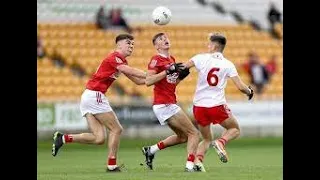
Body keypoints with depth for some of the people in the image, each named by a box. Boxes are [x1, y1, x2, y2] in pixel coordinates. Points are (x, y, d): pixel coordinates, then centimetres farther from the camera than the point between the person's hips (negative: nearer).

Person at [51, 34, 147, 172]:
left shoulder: (122, 62, 20)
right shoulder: (115, 57, -10)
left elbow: (138, 80, 19)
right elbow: (131, 71, -24)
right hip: (94, 95, -10)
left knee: (99, 138, 3)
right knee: (116, 129, -3)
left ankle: (63, 138, 2)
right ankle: (112, 165, 0)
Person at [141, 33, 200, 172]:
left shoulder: (171, 60, 15)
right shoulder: (156, 60, -10)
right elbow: (148, 81, -21)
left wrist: (181, 75, 6)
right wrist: (167, 71, -24)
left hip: (170, 104, 9)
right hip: (165, 105, -9)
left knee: (182, 136, 20)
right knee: (193, 133, -9)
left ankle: (151, 150, 24)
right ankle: (190, 166, -14)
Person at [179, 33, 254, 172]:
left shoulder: (201, 58, -2)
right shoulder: (228, 65, -1)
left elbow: (182, 67, -9)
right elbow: (240, 87, -4)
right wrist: (249, 92, 15)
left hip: (199, 106, 2)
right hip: (217, 106, -2)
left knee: (206, 139, 19)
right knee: (235, 130, 18)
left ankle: (197, 161, -7)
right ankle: (220, 142, -13)